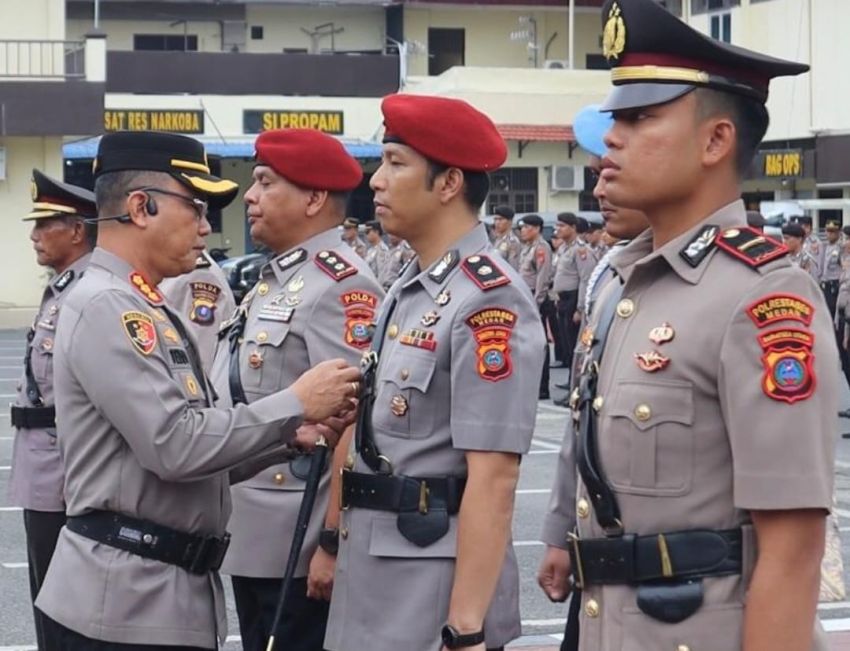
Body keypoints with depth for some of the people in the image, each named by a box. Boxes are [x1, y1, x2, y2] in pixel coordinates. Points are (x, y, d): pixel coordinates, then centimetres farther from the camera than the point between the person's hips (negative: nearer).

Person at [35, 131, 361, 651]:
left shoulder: (146, 310, 16)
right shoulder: (106, 307, -15)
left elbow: (196, 443, 17)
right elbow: (176, 446, -23)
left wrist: (291, 434, 2)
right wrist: (295, 404, -16)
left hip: (172, 588, 10)